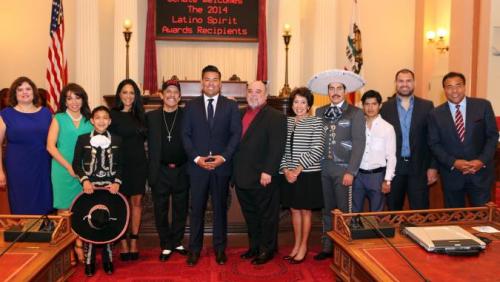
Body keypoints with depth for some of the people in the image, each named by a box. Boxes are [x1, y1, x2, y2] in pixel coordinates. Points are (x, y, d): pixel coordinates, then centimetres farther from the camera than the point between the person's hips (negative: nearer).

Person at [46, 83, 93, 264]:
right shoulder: (58, 119, 2)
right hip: (63, 170, -2)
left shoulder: (89, 121, 8)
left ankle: (79, 245, 16)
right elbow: (50, 146, -5)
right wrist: (69, 166, -12)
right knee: (64, 210, 4)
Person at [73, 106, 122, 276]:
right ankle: (89, 261, 14)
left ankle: (108, 260, 19)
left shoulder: (117, 140, 4)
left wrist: (117, 182, -9)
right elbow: (76, 164, 1)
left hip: (110, 187, 1)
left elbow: (120, 165, 5)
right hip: (90, 187, -1)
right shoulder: (82, 139, 0)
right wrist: (84, 180, -13)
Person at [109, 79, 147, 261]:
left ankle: (134, 242, 15)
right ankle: (123, 244, 11)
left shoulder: (139, 116, 10)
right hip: (120, 164, -4)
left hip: (139, 164, 4)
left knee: (137, 202, 6)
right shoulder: (112, 115, -4)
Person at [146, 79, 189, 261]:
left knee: (180, 209, 11)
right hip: (160, 171, 1)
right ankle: (166, 245, 22)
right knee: (161, 210, 8)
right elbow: (150, 144, 2)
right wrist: (151, 170, -5)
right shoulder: (151, 117, 4)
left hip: (181, 171, 0)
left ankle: (177, 242, 28)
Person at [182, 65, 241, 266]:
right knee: (196, 208, 5)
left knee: (220, 208, 9)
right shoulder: (191, 106, 7)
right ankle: (194, 249, 16)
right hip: (197, 165, 0)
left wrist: (223, 157, -12)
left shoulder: (231, 106, 5)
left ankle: (220, 248, 21)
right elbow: (185, 135, 3)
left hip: (222, 165, 0)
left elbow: (236, 134, 0)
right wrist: (196, 158, -9)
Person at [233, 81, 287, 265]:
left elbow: (277, 148, -15)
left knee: (267, 215, 7)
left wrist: (268, 172, -21)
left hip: (263, 178, -6)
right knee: (250, 216, 17)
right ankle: (254, 247, 31)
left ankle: (267, 250, 21)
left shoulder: (275, 117, -7)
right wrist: (235, 171, 9)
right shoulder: (240, 115, 13)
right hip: (242, 177, 7)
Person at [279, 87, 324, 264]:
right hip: (289, 174, 4)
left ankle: (303, 247, 19)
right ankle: (296, 245, 25)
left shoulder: (316, 122, -6)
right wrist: (286, 170, -7)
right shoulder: (287, 122, 7)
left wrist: (297, 170, -14)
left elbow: (317, 151, -12)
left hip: (308, 174, -4)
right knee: (294, 210, 12)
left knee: (305, 210, 7)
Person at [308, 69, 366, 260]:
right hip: (323, 168, 4)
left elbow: (359, 143, -8)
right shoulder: (320, 112, 10)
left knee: (344, 211, 2)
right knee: (327, 210, 12)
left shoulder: (355, 113, -2)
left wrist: (350, 172, -14)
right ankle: (327, 247, 22)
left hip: (343, 169, -4)